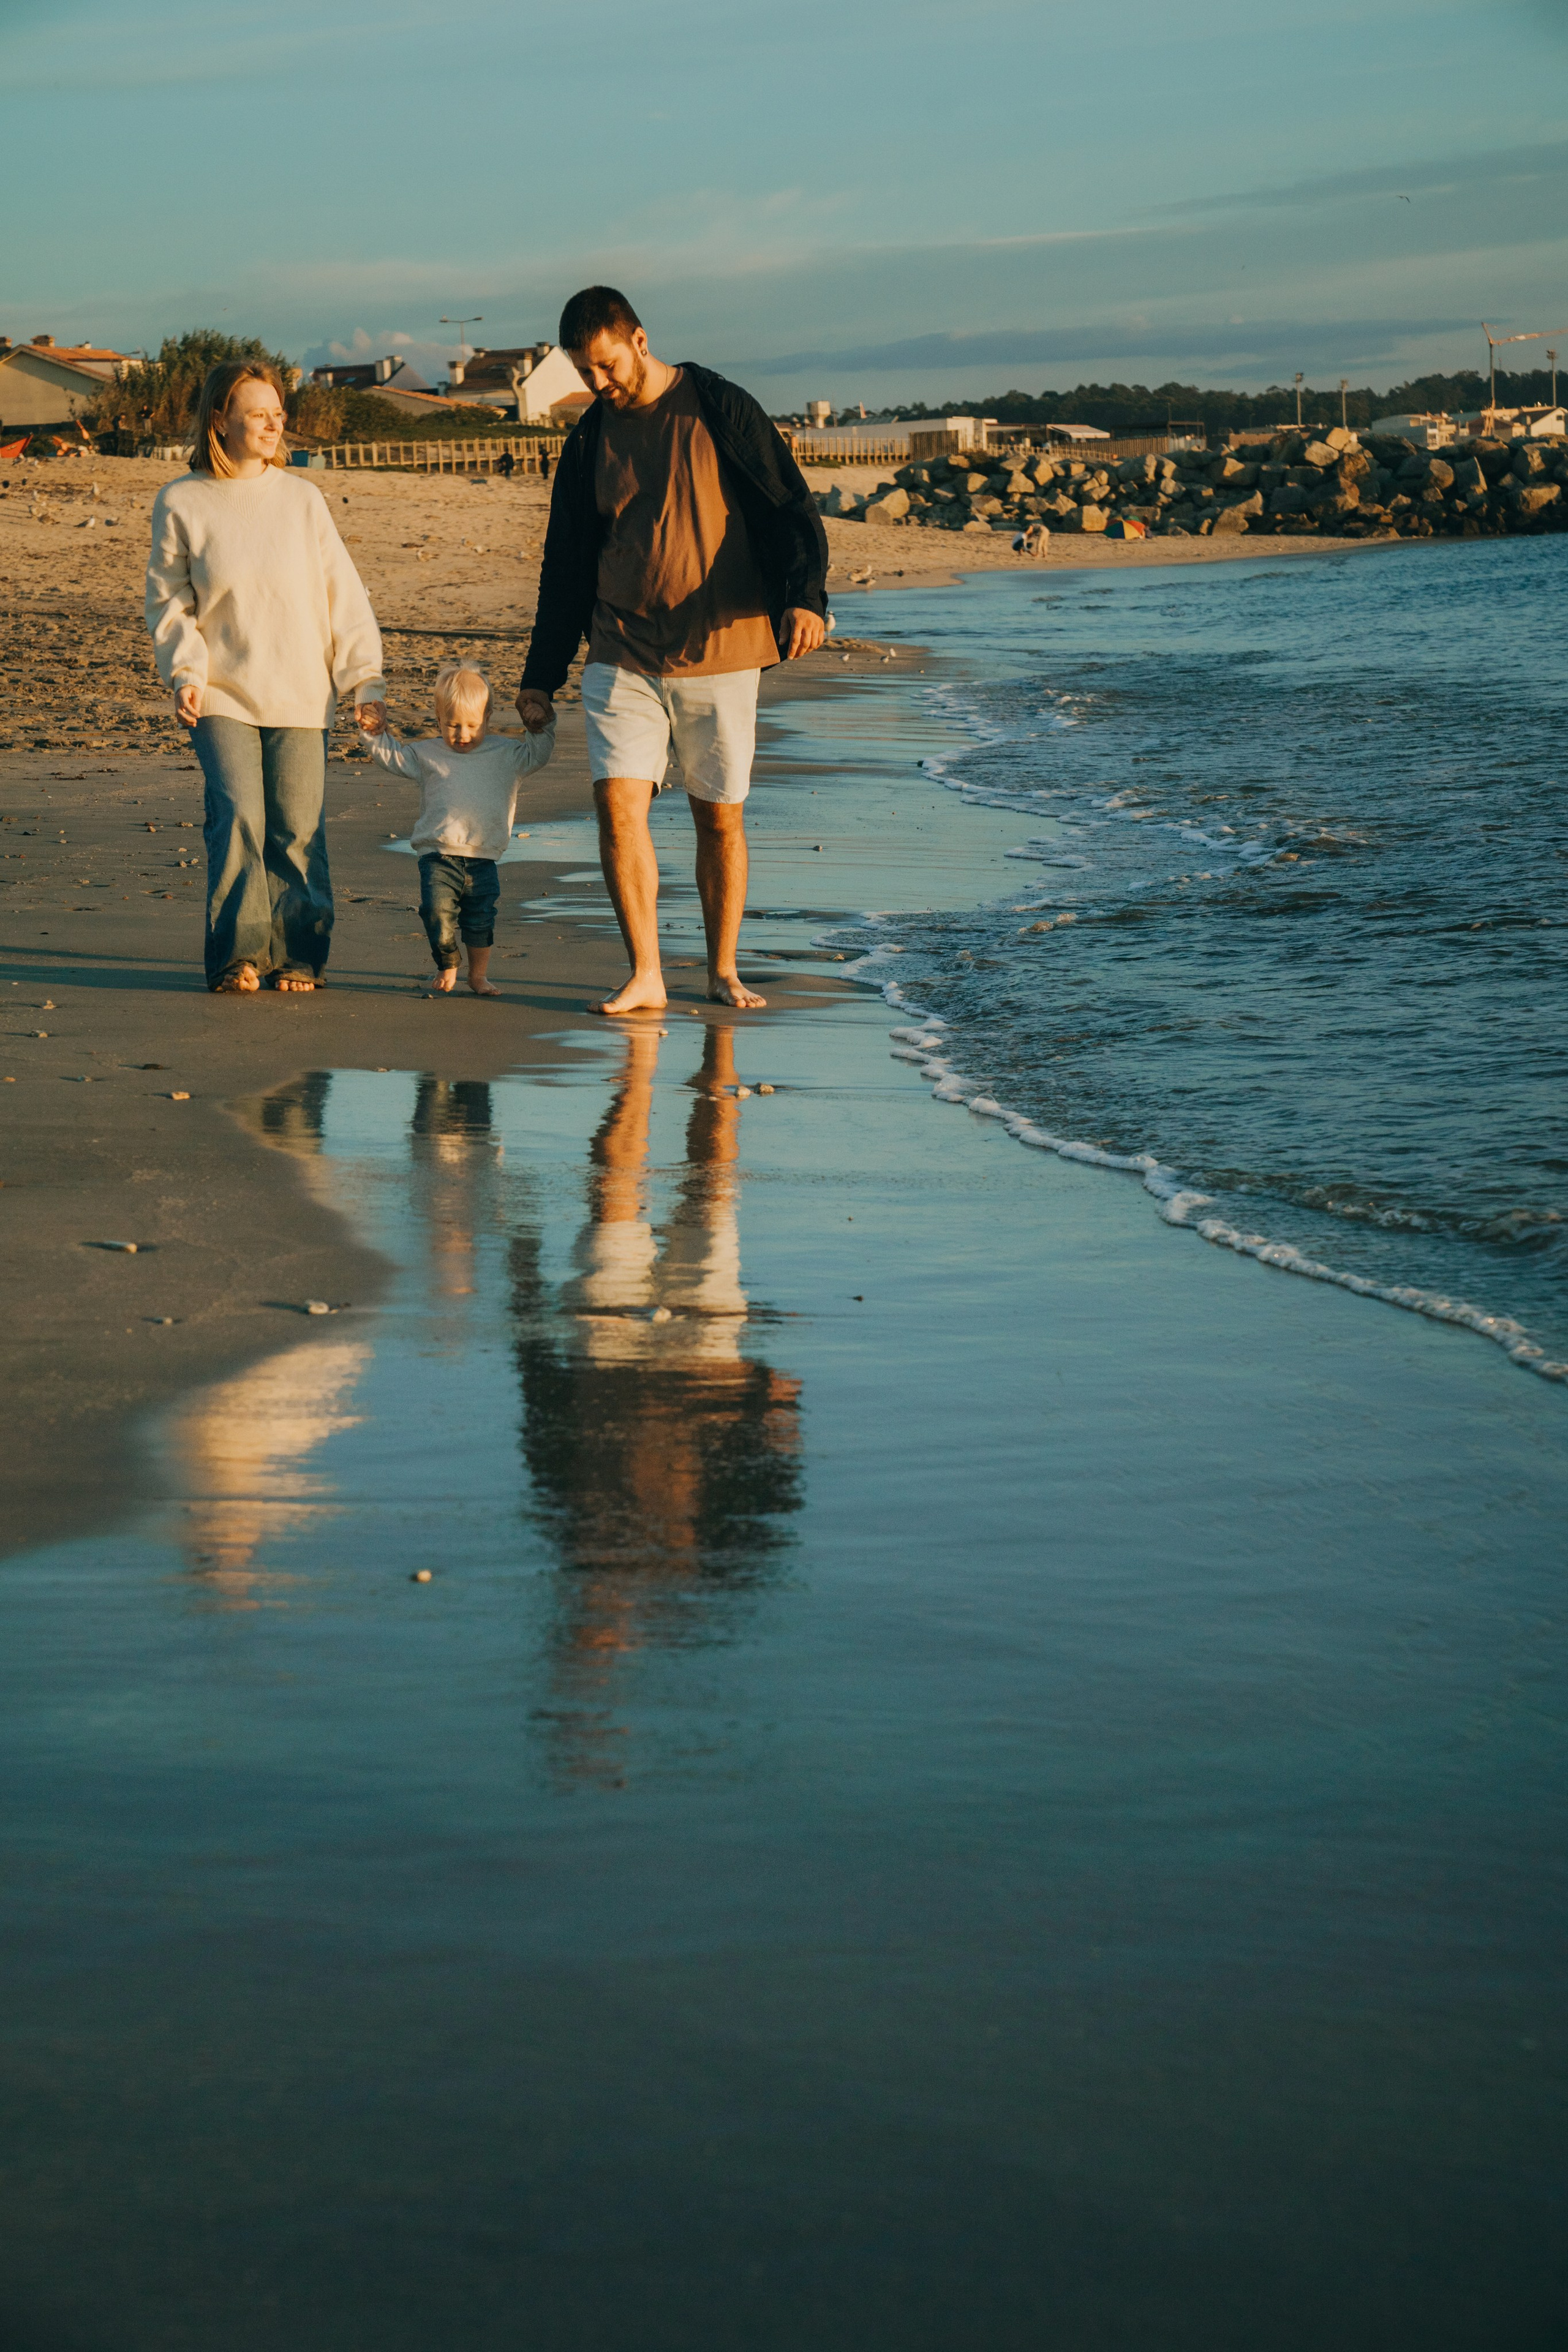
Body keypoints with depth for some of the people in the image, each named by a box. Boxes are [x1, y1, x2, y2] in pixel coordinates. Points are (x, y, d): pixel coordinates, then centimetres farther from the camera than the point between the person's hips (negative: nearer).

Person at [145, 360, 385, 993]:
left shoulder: (302, 498, 5)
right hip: (221, 697, -1)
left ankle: (298, 956, 10)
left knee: (298, 831, -1)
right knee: (238, 820, -14)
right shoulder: (180, 503, 2)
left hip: (300, 696, 2)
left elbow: (342, 594, 7)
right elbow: (168, 601, 6)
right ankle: (238, 955, -4)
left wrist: (364, 678, 2)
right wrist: (185, 672, -9)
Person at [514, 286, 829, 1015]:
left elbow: (791, 509, -5)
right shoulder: (589, 442, 10)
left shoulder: (719, 410, -2)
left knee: (720, 818, 3)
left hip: (717, 653, -3)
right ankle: (645, 976, -6)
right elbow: (565, 566, 16)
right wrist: (541, 677, 14)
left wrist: (805, 597, -23)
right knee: (617, 801, -11)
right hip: (621, 657, 3)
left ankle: (723, 971, 17)